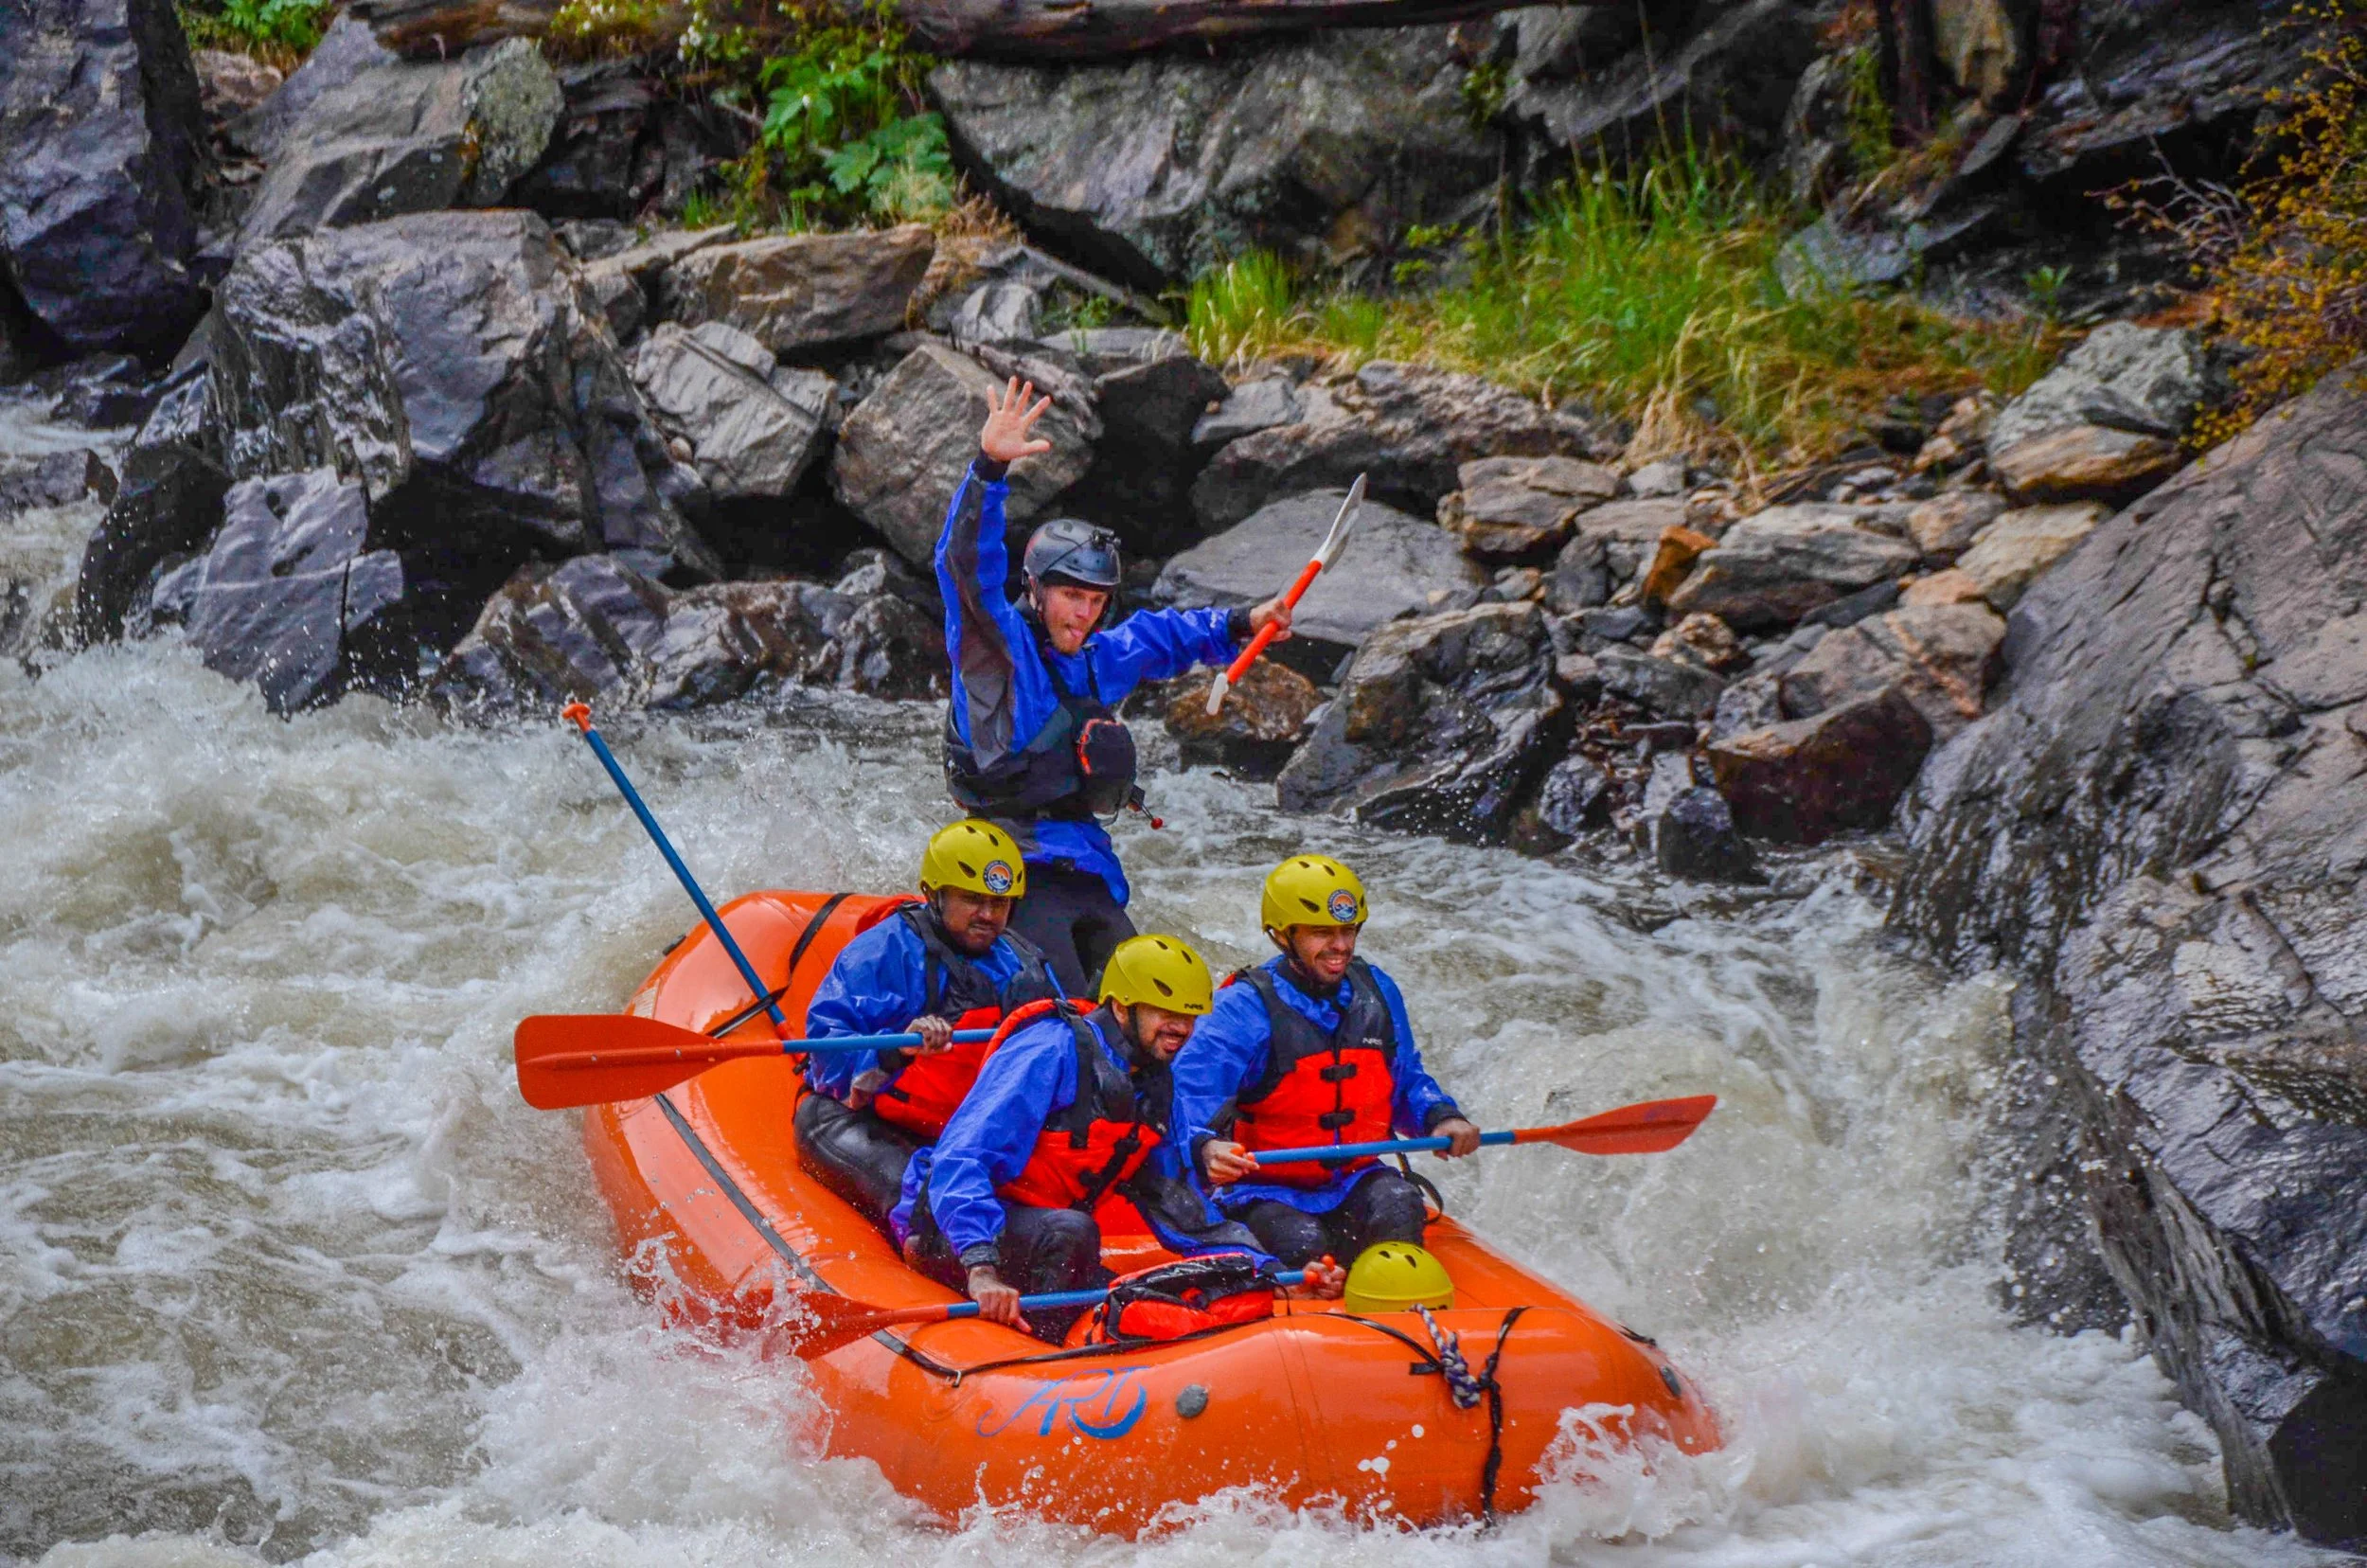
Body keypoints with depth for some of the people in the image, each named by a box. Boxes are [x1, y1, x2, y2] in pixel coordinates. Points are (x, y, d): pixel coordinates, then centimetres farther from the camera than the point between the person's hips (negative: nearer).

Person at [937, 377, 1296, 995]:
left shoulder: (1099, 661, 15)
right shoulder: (1001, 648, -6)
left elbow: (1163, 635, 36)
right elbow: (968, 563, -23)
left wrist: (1242, 624, 28)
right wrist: (990, 468, -35)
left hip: (1090, 871, 8)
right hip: (1020, 869, -8)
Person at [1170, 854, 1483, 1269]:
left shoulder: (1376, 993, 8)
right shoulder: (1246, 1009, -13)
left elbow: (1406, 1082, 20)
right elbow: (1193, 1087, -24)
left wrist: (1441, 1119, -2)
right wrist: (1206, 1145, -46)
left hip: (1355, 1182, 4)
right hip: (1264, 1192, -4)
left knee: (1398, 1204, -28)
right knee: (1302, 1243, -34)